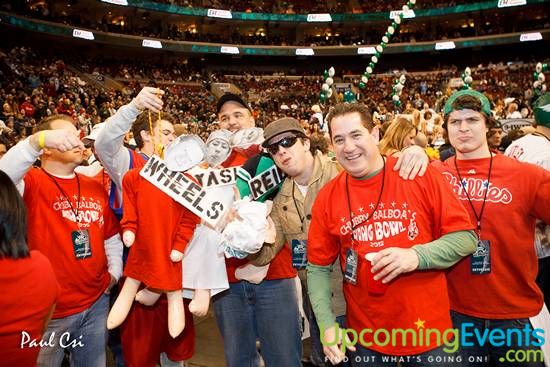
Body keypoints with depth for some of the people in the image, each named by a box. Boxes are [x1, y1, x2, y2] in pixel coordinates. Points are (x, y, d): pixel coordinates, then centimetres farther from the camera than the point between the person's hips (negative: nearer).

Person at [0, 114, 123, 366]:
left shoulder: (95, 187, 5)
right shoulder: (31, 183, -9)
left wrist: (115, 270, 4)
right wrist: (38, 140, -44)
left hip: (96, 301, 5)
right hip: (48, 309, -4)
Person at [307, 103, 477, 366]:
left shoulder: (421, 175, -10)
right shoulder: (326, 198, -6)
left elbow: (465, 238, -7)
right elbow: (318, 269, 1)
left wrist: (417, 256, -22)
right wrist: (327, 325, -9)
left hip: (427, 330, -1)